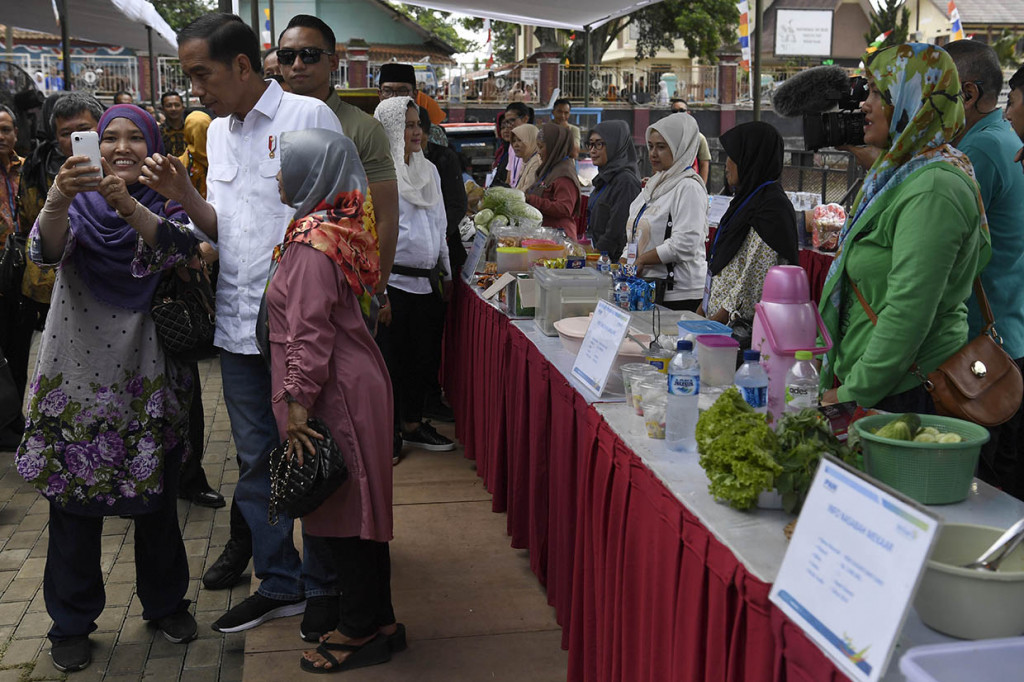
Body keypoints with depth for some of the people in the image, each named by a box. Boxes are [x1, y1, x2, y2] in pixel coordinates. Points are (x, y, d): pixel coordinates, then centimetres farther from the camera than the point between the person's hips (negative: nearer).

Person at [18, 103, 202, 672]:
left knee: (158, 501, 12)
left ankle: (166, 602, 31)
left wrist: (129, 206, -40)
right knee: (75, 506, 6)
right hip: (80, 376, 0)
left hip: (149, 379, 1)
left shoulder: (166, 202, 2)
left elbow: (180, 246, -21)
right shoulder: (81, 202, 1)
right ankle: (72, 622, 22)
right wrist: (59, 199, -41)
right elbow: (45, 250, -20)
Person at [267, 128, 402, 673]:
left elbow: (309, 333, -21)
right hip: (349, 384, 10)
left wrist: (297, 404, -19)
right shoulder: (329, 228, 12)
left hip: (334, 394, -10)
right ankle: (371, 617, 28)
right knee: (346, 504, 16)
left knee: (340, 507, 0)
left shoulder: (313, 244, -18)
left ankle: (364, 629, 13)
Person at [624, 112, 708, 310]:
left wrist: (641, 260, -12)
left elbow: (684, 245, -19)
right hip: (648, 287, 8)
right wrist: (628, 263, 10)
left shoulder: (689, 187, -10)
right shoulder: (655, 184, 19)